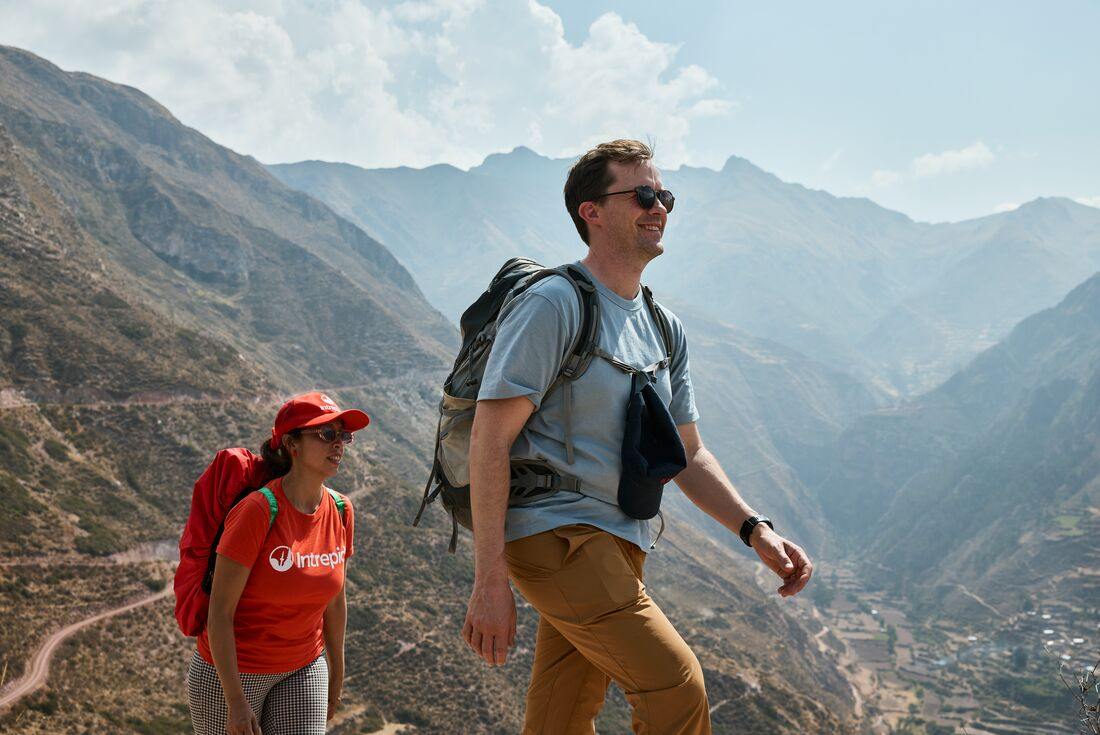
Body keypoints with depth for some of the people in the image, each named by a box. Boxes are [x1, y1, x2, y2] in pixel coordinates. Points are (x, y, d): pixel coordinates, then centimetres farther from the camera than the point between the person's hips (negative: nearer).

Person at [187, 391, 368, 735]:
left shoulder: (341, 512, -6)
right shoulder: (257, 511, -23)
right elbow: (219, 612, -19)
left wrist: (336, 673, 14)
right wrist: (236, 701, -19)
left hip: (304, 670, 5)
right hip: (230, 671, -4)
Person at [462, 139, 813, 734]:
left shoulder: (665, 330, 13)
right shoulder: (554, 303, -12)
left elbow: (686, 455, 16)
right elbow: (490, 438, -16)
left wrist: (754, 530, 1)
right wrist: (490, 581, -19)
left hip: (619, 545, 8)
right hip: (555, 532, -8)